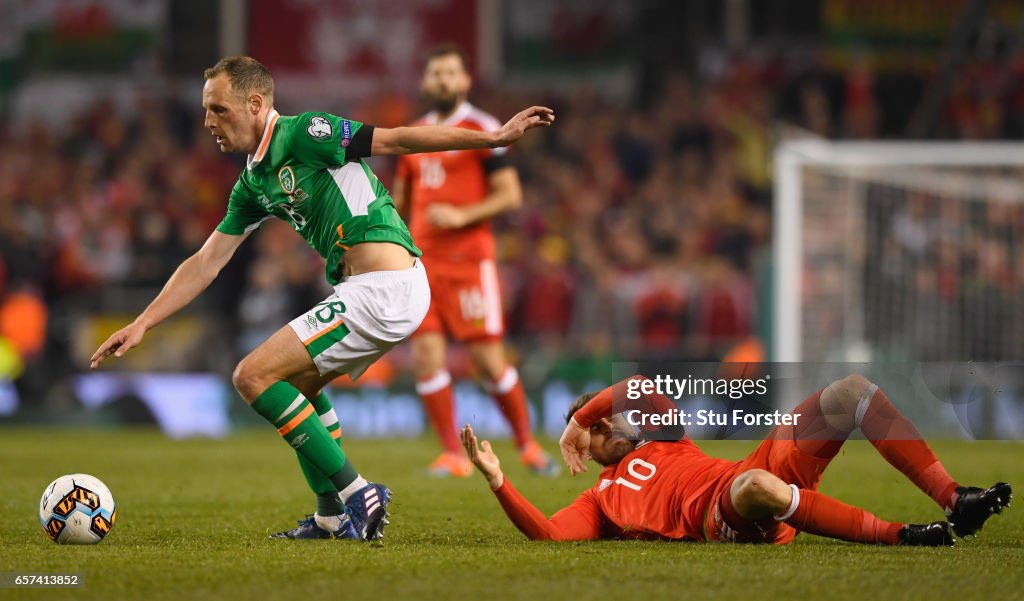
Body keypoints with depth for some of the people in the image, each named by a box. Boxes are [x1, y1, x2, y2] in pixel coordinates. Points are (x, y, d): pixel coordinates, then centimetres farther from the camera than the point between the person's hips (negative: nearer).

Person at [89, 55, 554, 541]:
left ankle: (356, 495, -8)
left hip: (385, 289, -10)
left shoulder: (302, 134, -8)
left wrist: (495, 138, -13)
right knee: (296, 381, 28)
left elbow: (397, 140, -9)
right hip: (371, 288, 10)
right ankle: (333, 517, 27)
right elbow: (206, 263, 21)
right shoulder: (253, 183, 18)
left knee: (254, 376, -8)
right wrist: (141, 324, 16)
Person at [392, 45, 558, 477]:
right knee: (425, 353, -6)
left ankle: (527, 445, 11)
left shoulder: (482, 130, -2)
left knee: (488, 358, -5)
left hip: (469, 259, -5)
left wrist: (462, 216, -18)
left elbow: (510, 195, -7)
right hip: (422, 259, 5)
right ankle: (453, 454, 0)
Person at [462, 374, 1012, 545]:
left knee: (853, 391, -7)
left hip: (767, 472, 6)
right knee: (755, 485, -46)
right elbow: (547, 533, 4)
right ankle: (899, 535, -36)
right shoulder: (599, 500, 23)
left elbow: (642, 390, 20)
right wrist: (497, 479, -2)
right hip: (716, 517, -6)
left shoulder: (659, 440, 35)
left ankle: (952, 499, -18)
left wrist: (580, 417, 27)